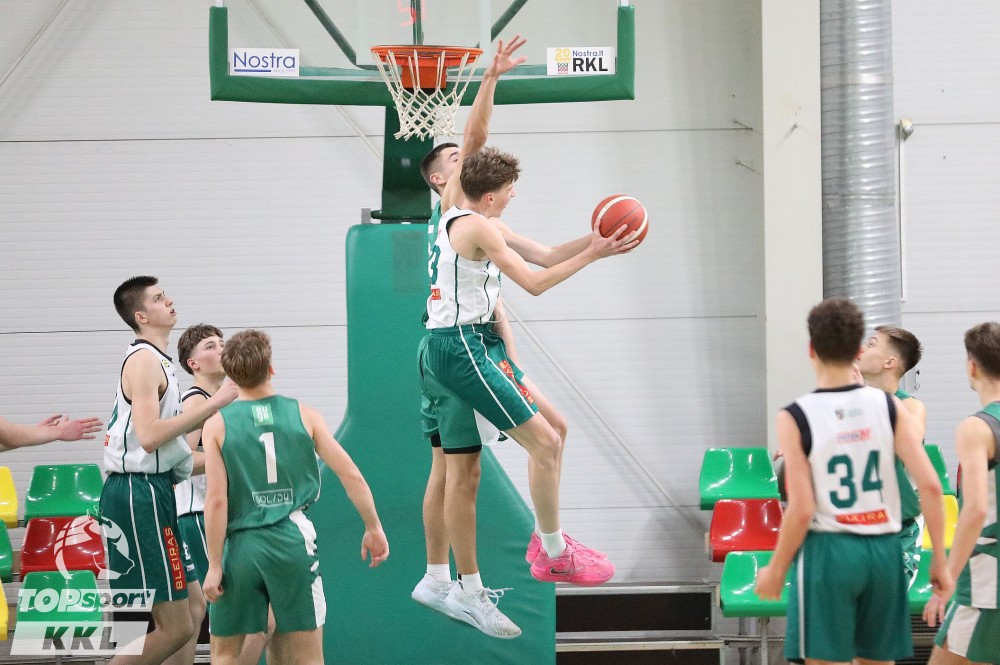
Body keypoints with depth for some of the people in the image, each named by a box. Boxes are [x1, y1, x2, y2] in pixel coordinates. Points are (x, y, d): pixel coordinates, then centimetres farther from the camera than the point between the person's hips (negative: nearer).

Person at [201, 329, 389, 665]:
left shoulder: (217, 425, -2)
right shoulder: (303, 415, 2)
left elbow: (217, 501, -7)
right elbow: (351, 475, 1)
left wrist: (214, 565, -2)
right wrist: (373, 528, 12)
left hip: (240, 547, -1)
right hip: (292, 541, 1)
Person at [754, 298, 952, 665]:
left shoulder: (796, 417, -8)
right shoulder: (889, 406, 1)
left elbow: (802, 510, -11)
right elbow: (930, 485, -5)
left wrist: (775, 570, 1)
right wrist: (939, 559, 4)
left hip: (828, 551, -4)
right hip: (883, 551, 4)